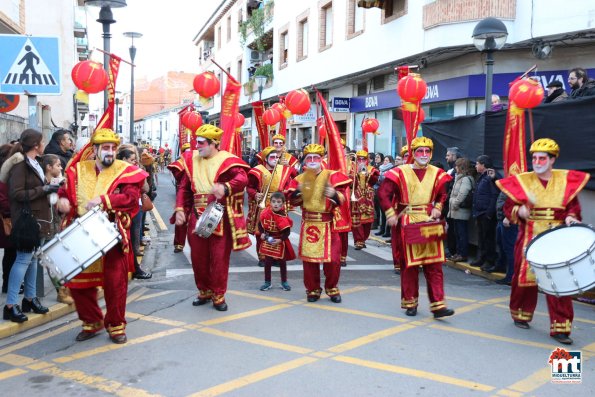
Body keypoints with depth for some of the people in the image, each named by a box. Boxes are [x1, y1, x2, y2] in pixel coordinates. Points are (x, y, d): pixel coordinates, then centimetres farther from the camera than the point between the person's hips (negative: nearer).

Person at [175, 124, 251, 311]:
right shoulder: (192, 160, 10)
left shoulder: (226, 160, -7)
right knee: (198, 257, 11)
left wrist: (225, 187, -44)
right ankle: (204, 291, 29)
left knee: (219, 257, 2)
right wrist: (179, 209, 0)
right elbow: (184, 187, 14)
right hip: (197, 217, 5)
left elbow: (242, 178, -25)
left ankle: (218, 295, 16)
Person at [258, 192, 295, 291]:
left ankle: (284, 282, 25)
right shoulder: (265, 213, -10)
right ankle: (267, 282, 19)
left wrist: (280, 240, -27)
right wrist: (261, 233, -8)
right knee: (267, 261, 7)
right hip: (267, 241, 3)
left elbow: (287, 232, -19)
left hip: (280, 242, -3)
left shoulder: (283, 217, -21)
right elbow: (260, 224, 5)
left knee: (282, 262, 10)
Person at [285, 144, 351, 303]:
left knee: (333, 259, -2)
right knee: (309, 259, 6)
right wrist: (298, 192, -13)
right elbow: (292, 200, 6)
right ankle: (313, 289, 22)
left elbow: (342, 197, -7)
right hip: (308, 224, 2)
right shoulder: (300, 179, 9)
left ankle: (332, 288, 20)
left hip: (328, 224, -2)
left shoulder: (332, 176, -2)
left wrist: (334, 194, -28)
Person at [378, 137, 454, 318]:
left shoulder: (437, 173, 5)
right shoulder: (401, 172, -5)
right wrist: (390, 214, -12)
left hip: (430, 223, 3)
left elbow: (442, 195, 19)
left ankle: (438, 305, 4)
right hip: (408, 224, -3)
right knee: (409, 265, 6)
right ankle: (410, 303, 19)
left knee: (434, 265, 1)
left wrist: (437, 208, 1)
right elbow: (383, 193, -5)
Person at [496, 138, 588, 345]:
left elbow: (573, 206, 8)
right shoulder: (521, 181, 2)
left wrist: (570, 218, -12)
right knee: (525, 277, 8)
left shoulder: (567, 180, 5)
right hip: (530, 239, 0)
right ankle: (520, 314, 31)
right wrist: (519, 211, -17)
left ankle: (560, 327, 5)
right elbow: (508, 207, 3)